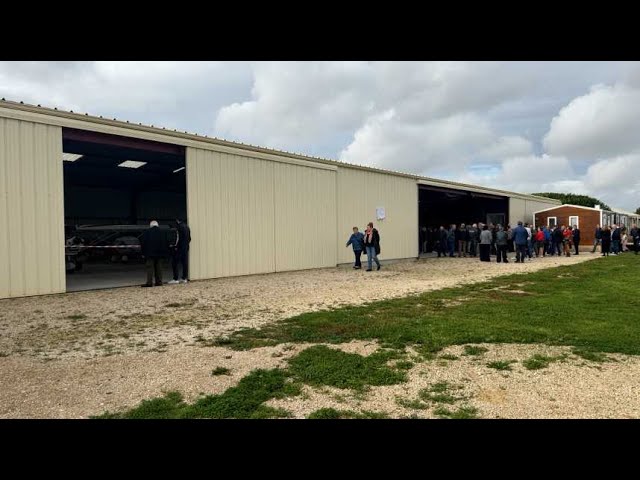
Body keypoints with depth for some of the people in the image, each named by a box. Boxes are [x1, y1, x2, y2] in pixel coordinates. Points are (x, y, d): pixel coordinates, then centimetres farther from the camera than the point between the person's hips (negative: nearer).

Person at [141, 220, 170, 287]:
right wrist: (165, 253, 18)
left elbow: (143, 243, -3)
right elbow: (166, 243, 13)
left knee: (150, 267, -4)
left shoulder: (147, 232, -2)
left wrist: (143, 253, 3)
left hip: (150, 254, -4)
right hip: (159, 253, 4)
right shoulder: (162, 232, 9)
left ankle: (149, 282, -10)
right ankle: (159, 281, 8)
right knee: (158, 267, 8)